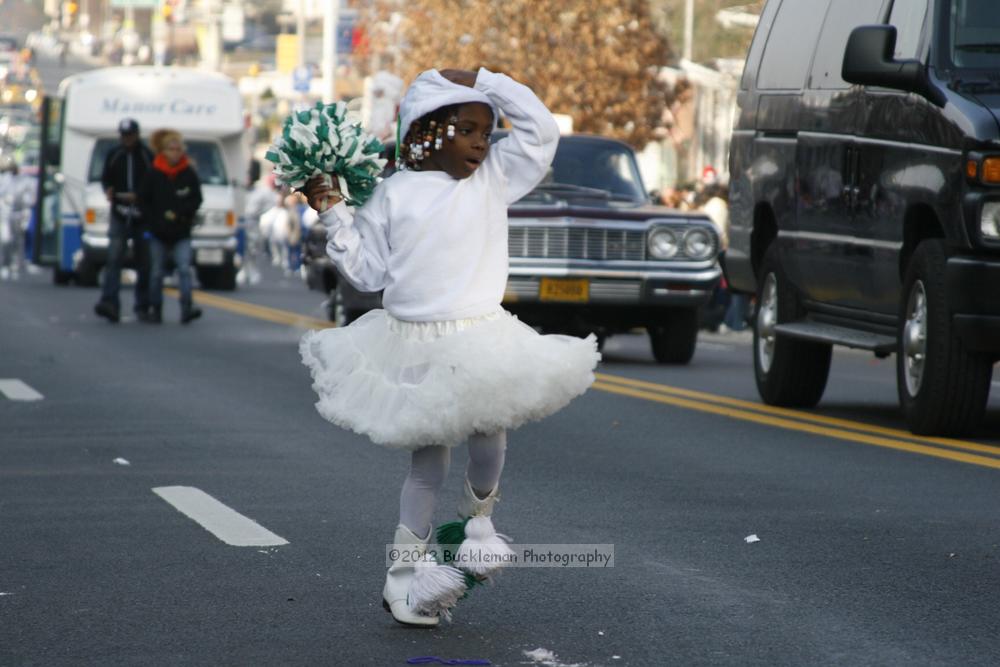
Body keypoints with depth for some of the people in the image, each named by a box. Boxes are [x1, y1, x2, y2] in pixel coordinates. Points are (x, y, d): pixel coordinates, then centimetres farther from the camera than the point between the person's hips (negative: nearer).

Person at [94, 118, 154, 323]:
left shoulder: (148, 157, 0)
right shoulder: (113, 156, 10)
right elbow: (105, 179, 18)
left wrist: (139, 196, -19)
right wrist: (108, 190, -4)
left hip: (142, 216, -1)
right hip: (119, 216, 1)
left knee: (144, 263, 5)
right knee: (114, 258, -13)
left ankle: (142, 306, 15)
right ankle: (110, 303, -21)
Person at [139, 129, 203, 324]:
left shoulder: (189, 174, -2)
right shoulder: (154, 174, -1)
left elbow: (196, 200, 0)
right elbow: (143, 200, 3)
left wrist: (177, 213, -11)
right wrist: (154, 219, -8)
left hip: (181, 232, -1)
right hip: (158, 233, 1)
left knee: (184, 268, -13)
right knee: (157, 272, 7)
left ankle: (187, 308, -19)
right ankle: (155, 310, 15)